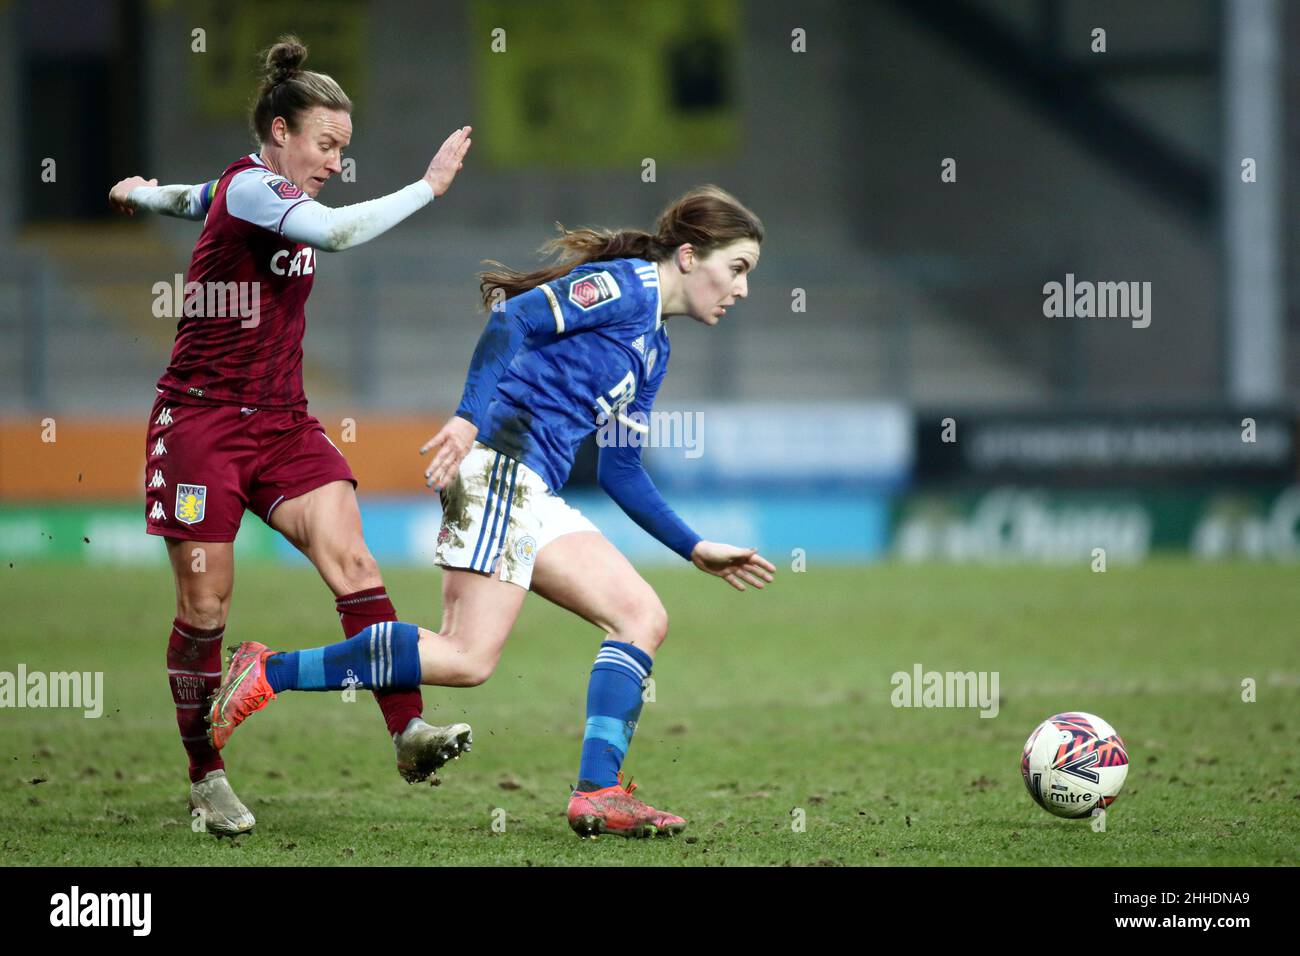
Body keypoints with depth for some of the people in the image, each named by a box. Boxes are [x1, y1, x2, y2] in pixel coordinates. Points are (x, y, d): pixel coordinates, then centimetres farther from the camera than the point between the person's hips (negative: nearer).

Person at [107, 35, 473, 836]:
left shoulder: (275, 192, 14)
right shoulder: (249, 186, -14)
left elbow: (198, 200, 37)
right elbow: (340, 231, -33)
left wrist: (144, 194, 58)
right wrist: (429, 185, -25)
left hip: (283, 424, 7)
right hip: (203, 421, -7)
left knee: (352, 560, -14)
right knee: (205, 605, -4)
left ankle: (410, 732, -25)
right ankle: (205, 777, 11)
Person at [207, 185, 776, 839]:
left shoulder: (655, 347, 25)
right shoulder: (623, 286, -3)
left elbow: (620, 469, 28)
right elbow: (515, 318, -16)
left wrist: (697, 551, 26)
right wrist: (469, 416, -28)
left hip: (534, 493, 10)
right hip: (502, 461, -10)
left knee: (642, 618, 2)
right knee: (469, 658, -16)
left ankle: (599, 793, -7)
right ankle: (268, 674, -10)